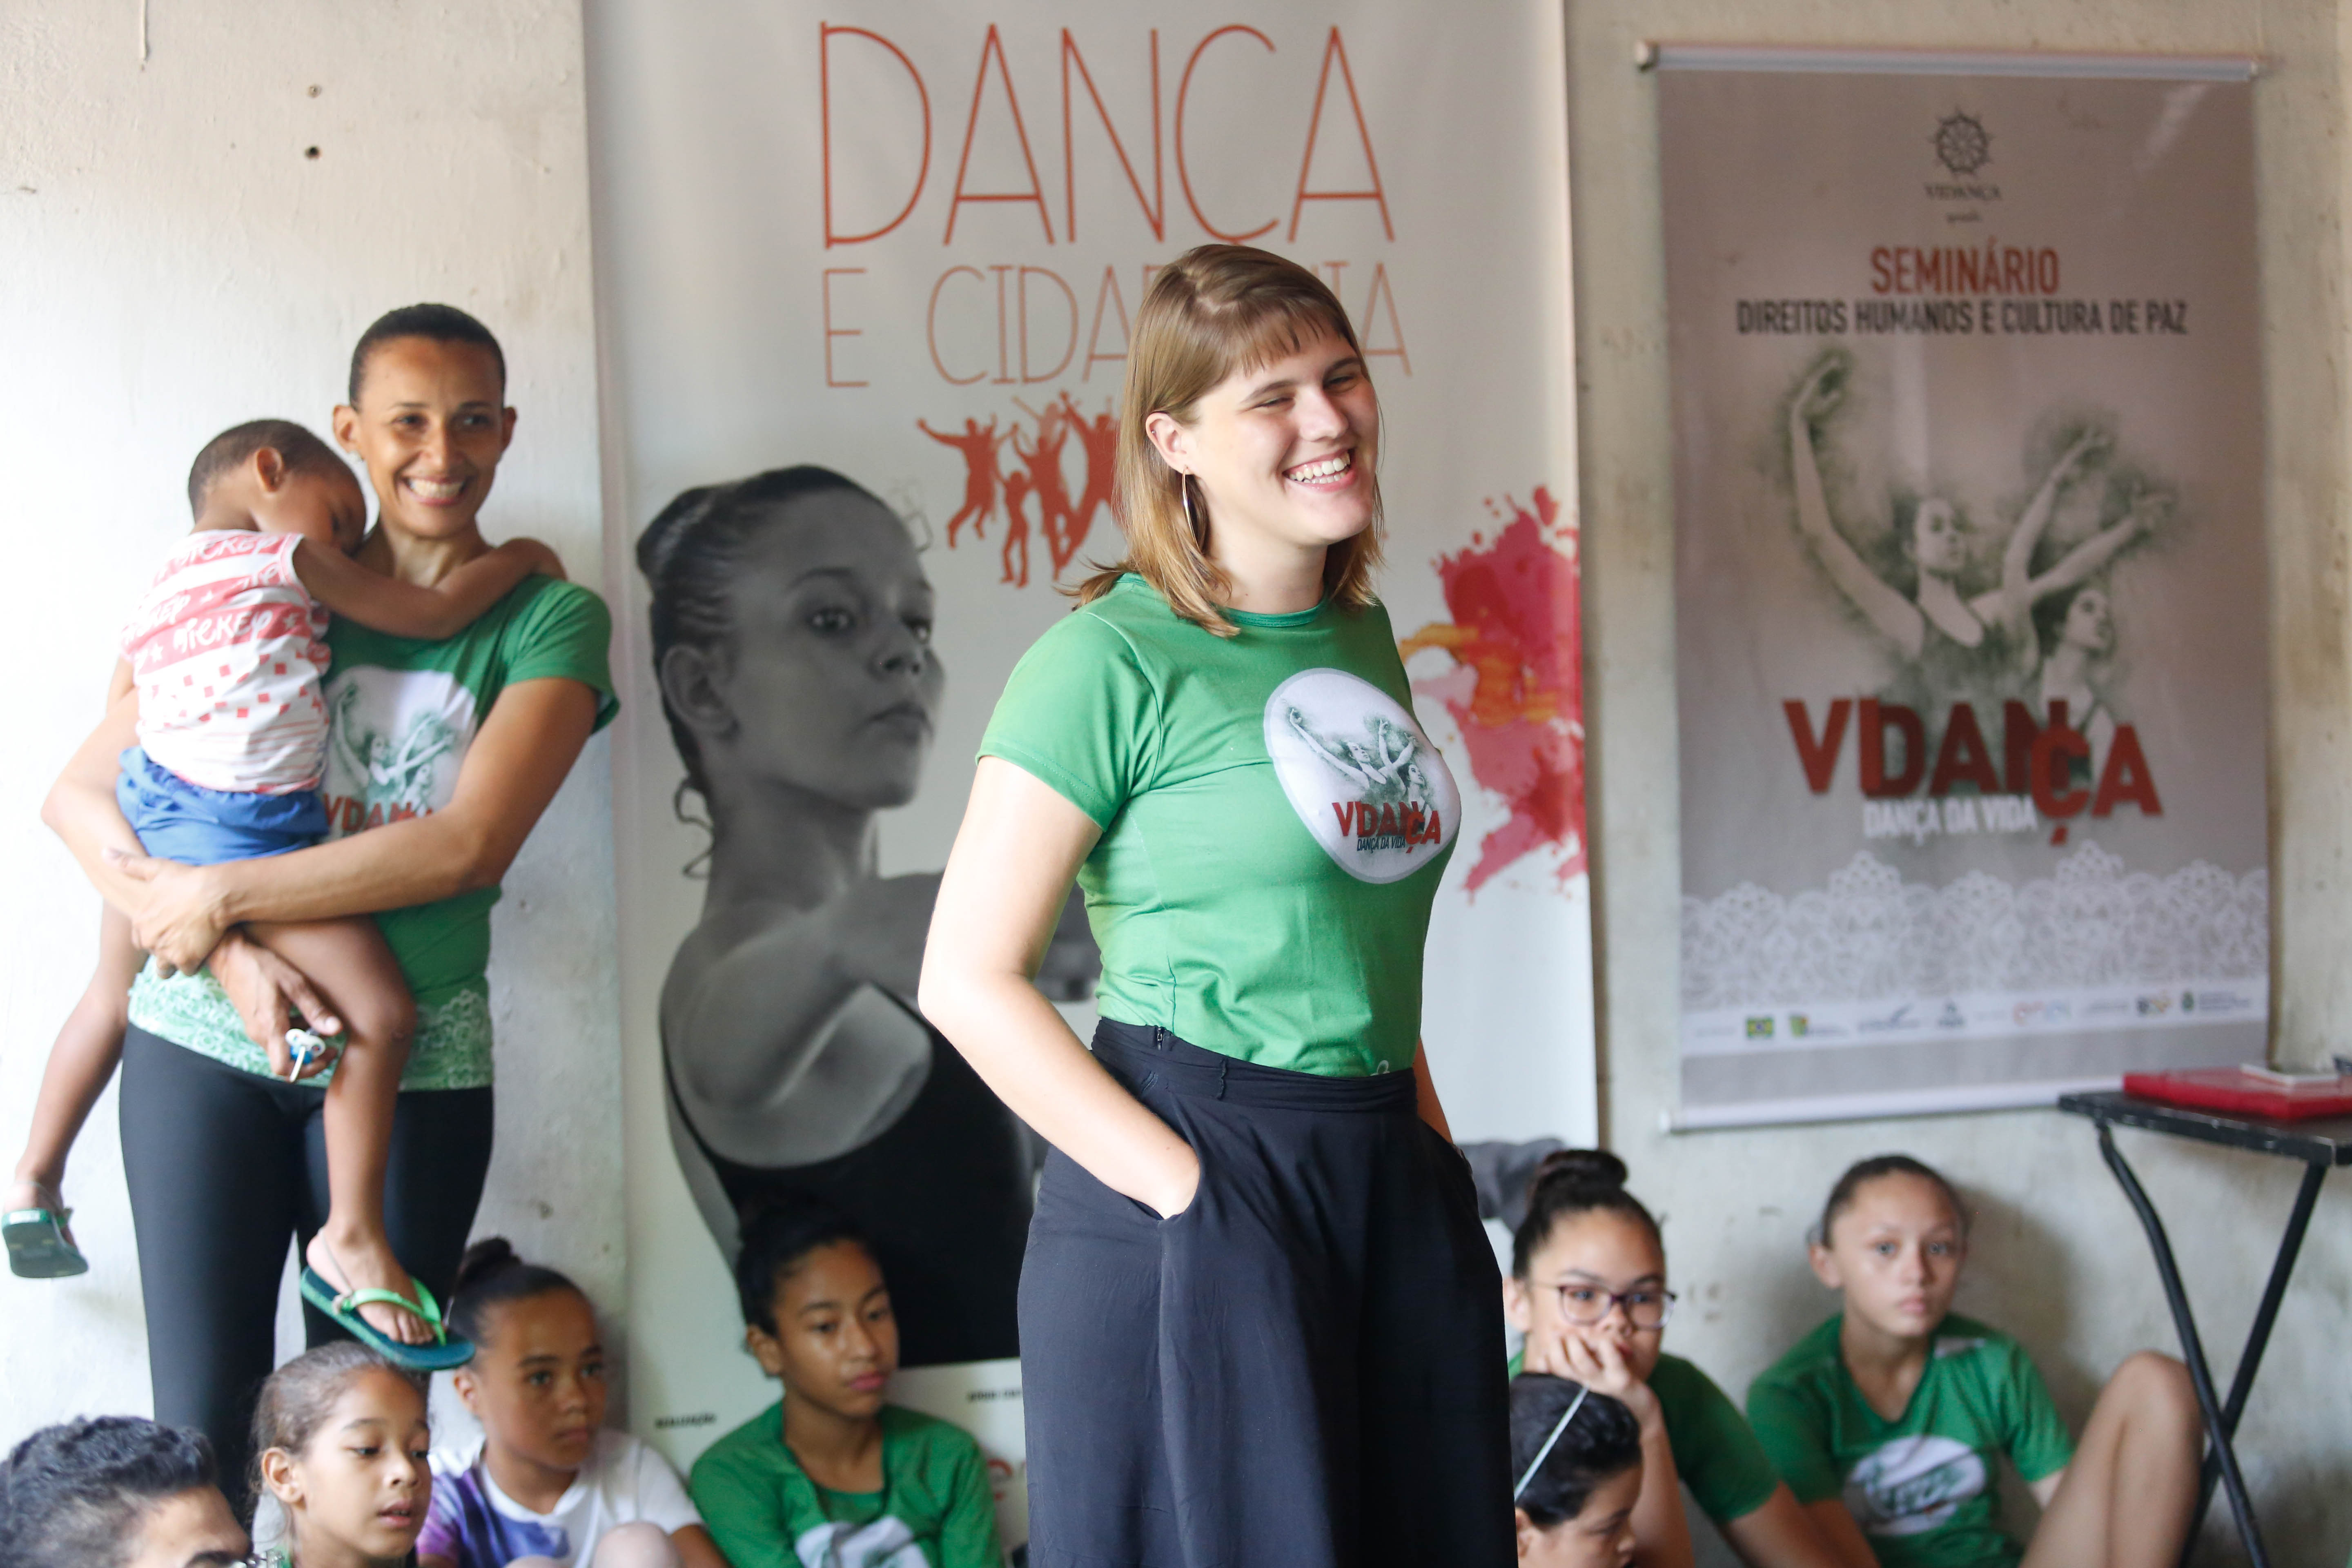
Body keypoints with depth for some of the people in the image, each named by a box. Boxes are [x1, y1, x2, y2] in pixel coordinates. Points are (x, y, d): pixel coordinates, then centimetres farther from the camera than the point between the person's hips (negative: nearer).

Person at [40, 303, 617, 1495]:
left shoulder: (548, 619, 0)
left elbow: (471, 847, -14)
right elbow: (79, 796, 2)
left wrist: (218, 895, -12)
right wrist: (226, 953, -14)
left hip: (413, 1058, -1)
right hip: (206, 1039, 1)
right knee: (200, 1424, 2)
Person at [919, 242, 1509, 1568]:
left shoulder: (1366, 641, 12)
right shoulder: (1114, 661, -10)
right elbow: (970, 980, -13)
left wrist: (1429, 1139, 12)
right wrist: (1181, 1185, -16)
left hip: (1394, 1176, 7)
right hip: (1204, 1189, -7)